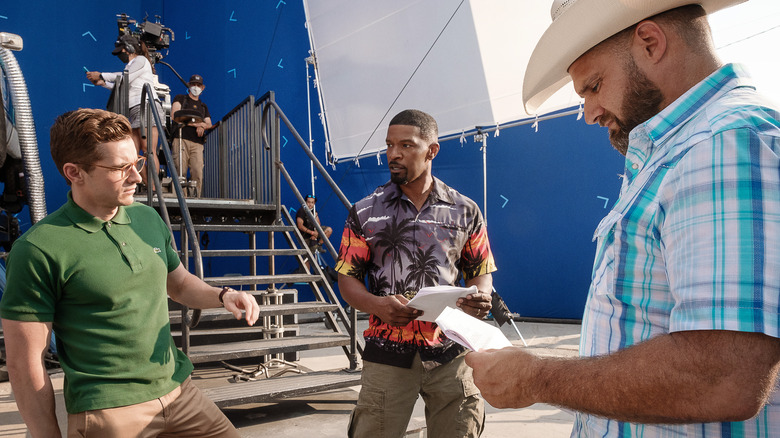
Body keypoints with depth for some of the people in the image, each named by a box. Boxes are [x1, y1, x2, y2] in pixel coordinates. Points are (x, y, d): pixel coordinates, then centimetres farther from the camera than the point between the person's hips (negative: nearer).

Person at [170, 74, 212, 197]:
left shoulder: (203, 106, 30)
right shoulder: (180, 98, 19)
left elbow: (209, 124, 18)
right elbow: (175, 115, 1)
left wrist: (201, 126, -8)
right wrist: (197, 123, -2)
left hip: (197, 143, 3)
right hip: (181, 139, -3)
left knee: (198, 172, -12)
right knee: (180, 172, -14)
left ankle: (195, 198, -14)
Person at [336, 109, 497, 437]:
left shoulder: (465, 211, 5)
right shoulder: (365, 213, 4)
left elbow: (481, 271, 11)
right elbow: (347, 277, 4)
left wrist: (481, 298, -12)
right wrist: (377, 305, -16)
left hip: (451, 353, 1)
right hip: (387, 354, -1)